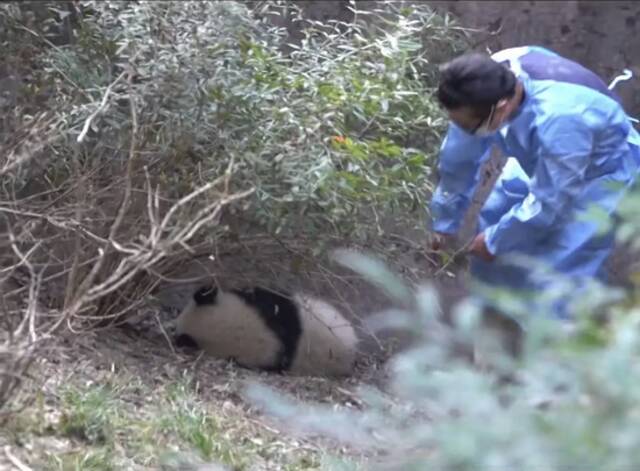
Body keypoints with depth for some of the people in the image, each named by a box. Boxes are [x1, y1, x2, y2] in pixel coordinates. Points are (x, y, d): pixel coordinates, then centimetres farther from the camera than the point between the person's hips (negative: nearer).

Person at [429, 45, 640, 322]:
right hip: (542, 157, 7)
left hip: (601, 173, -7)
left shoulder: (558, 121, -46)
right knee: (498, 218, 12)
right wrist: (444, 221, 1)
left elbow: (547, 204, -32)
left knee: (561, 263, -11)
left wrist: (495, 240, -18)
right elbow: (459, 158, -10)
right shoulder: (487, 85, -26)